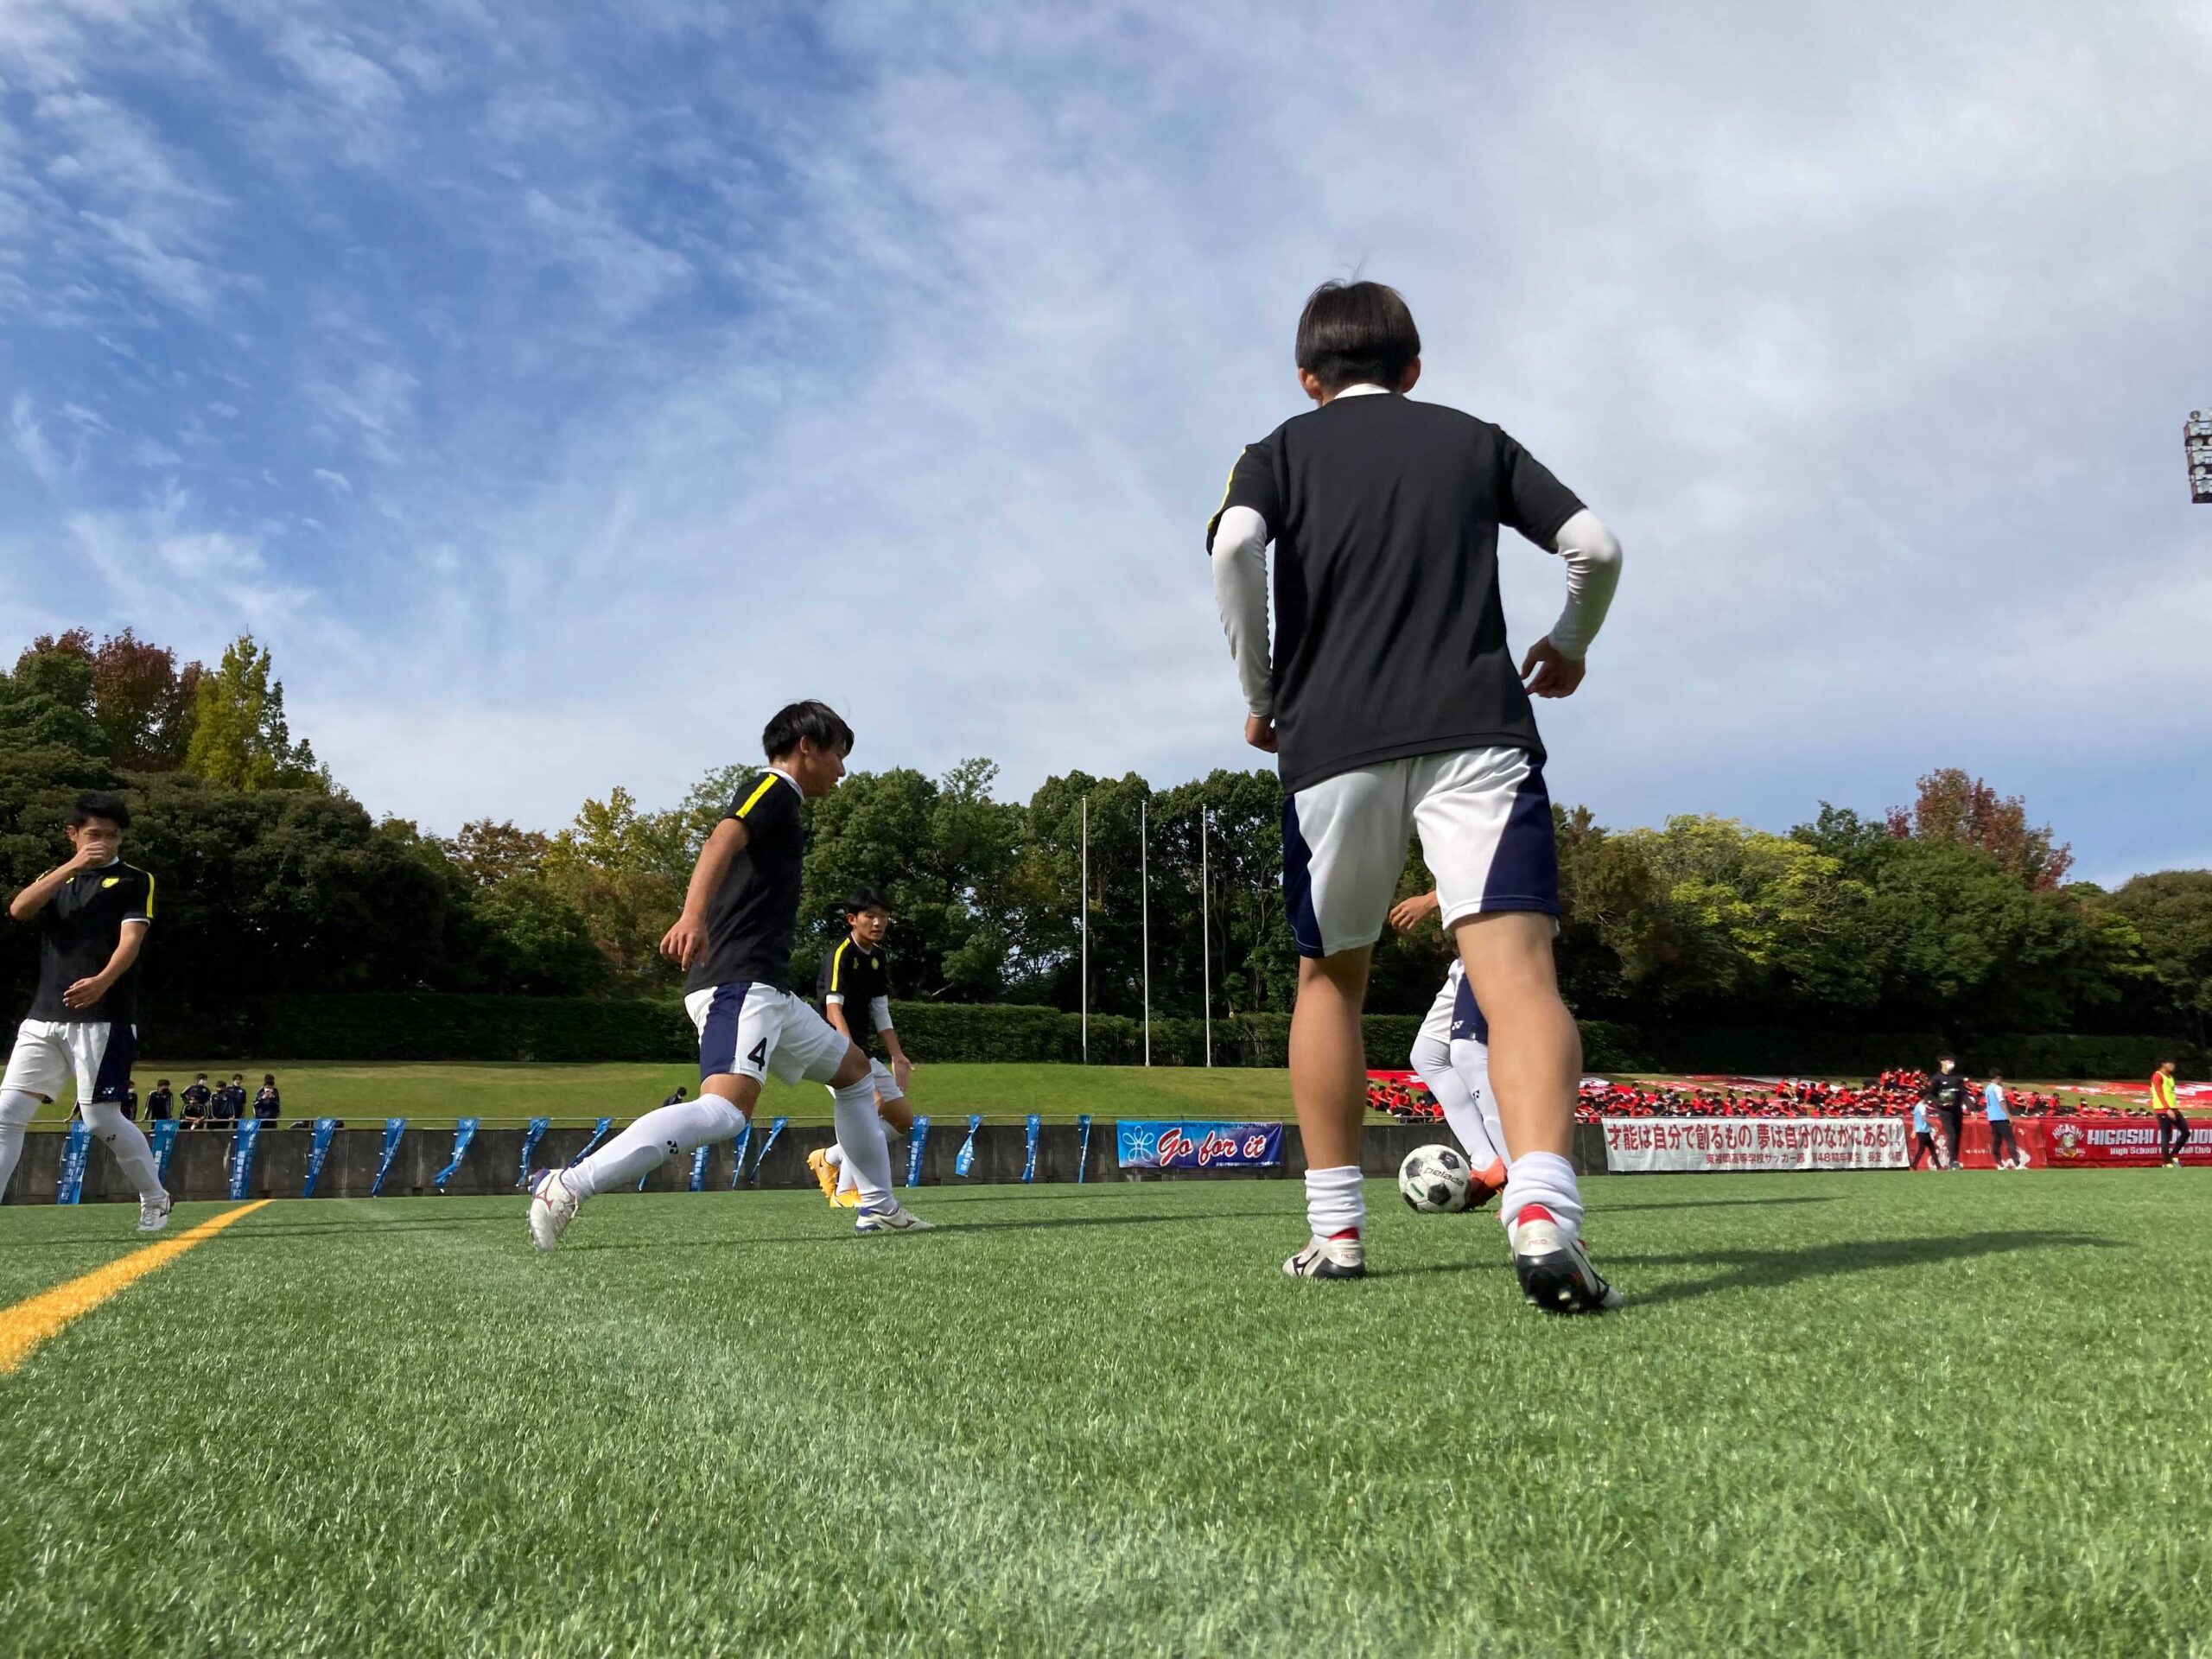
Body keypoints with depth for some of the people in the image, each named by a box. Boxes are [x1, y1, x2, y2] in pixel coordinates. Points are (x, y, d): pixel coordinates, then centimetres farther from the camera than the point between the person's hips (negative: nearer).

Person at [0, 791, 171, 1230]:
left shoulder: (134, 881, 4)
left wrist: (103, 980, -31)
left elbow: (131, 939, -12)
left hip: (103, 1019, -5)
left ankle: (155, 1199, 14)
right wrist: (72, 866, -13)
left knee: (101, 1119, -4)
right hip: (44, 1017, 5)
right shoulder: (56, 877, 17)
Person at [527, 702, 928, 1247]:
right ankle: (565, 1187, -30)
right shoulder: (772, 788, -3)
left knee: (853, 1069, 21)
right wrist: (693, 915, -41)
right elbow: (722, 841, -22)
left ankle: (879, 1206, 27)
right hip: (740, 983, -11)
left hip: (767, 991, 11)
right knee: (726, 1110, -28)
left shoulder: (779, 806, 25)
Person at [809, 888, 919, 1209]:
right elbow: (833, 1008, -23)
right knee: (872, 1102, -29)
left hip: (860, 1052, 9)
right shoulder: (841, 954, -14)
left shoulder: (877, 956, 11)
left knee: (904, 1121, 7)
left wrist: (897, 1056, 7)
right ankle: (844, 1192, -21)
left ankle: (828, 1159, 18)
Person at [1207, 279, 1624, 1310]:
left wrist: (1260, 694, 4)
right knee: (1515, 966, -13)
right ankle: (1542, 1208, -37)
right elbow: (1596, 545, 13)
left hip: (1331, 741, 0)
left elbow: (1234, 546, -6)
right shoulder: (1476, 440, 21)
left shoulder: (1282, 451, 16)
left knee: (1330, 975, 17)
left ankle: (1335, 1226, 17)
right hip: (1476, 730, 0)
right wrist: (1569, 644, 31)